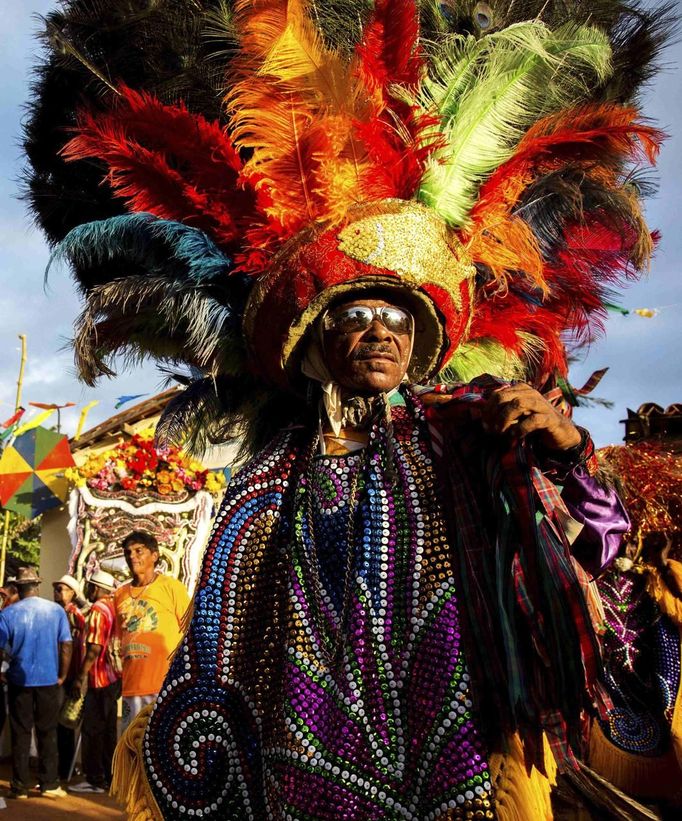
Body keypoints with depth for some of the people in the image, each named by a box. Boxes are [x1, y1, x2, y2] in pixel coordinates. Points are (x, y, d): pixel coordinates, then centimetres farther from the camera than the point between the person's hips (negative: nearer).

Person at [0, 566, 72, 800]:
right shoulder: (56, 610, -4)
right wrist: (62, 675, 7)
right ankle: (49, 784, 13)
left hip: (19, 680, -1)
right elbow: (66, 645, -5)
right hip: (49, 680, 1)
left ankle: (20, 786, 14)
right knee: (47, 732, 10)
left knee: (20, 733, 9)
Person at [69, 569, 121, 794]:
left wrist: (80, 677, -16)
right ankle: (109, 777, 19)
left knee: (92, 730, -1)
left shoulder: (98, 610, -14)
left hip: (100, 679, -8)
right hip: (113, 678, 9)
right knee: (108, 730, 13)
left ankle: (94, 780, 3)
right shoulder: (113, 608, 10)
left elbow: (94, 649, -20)